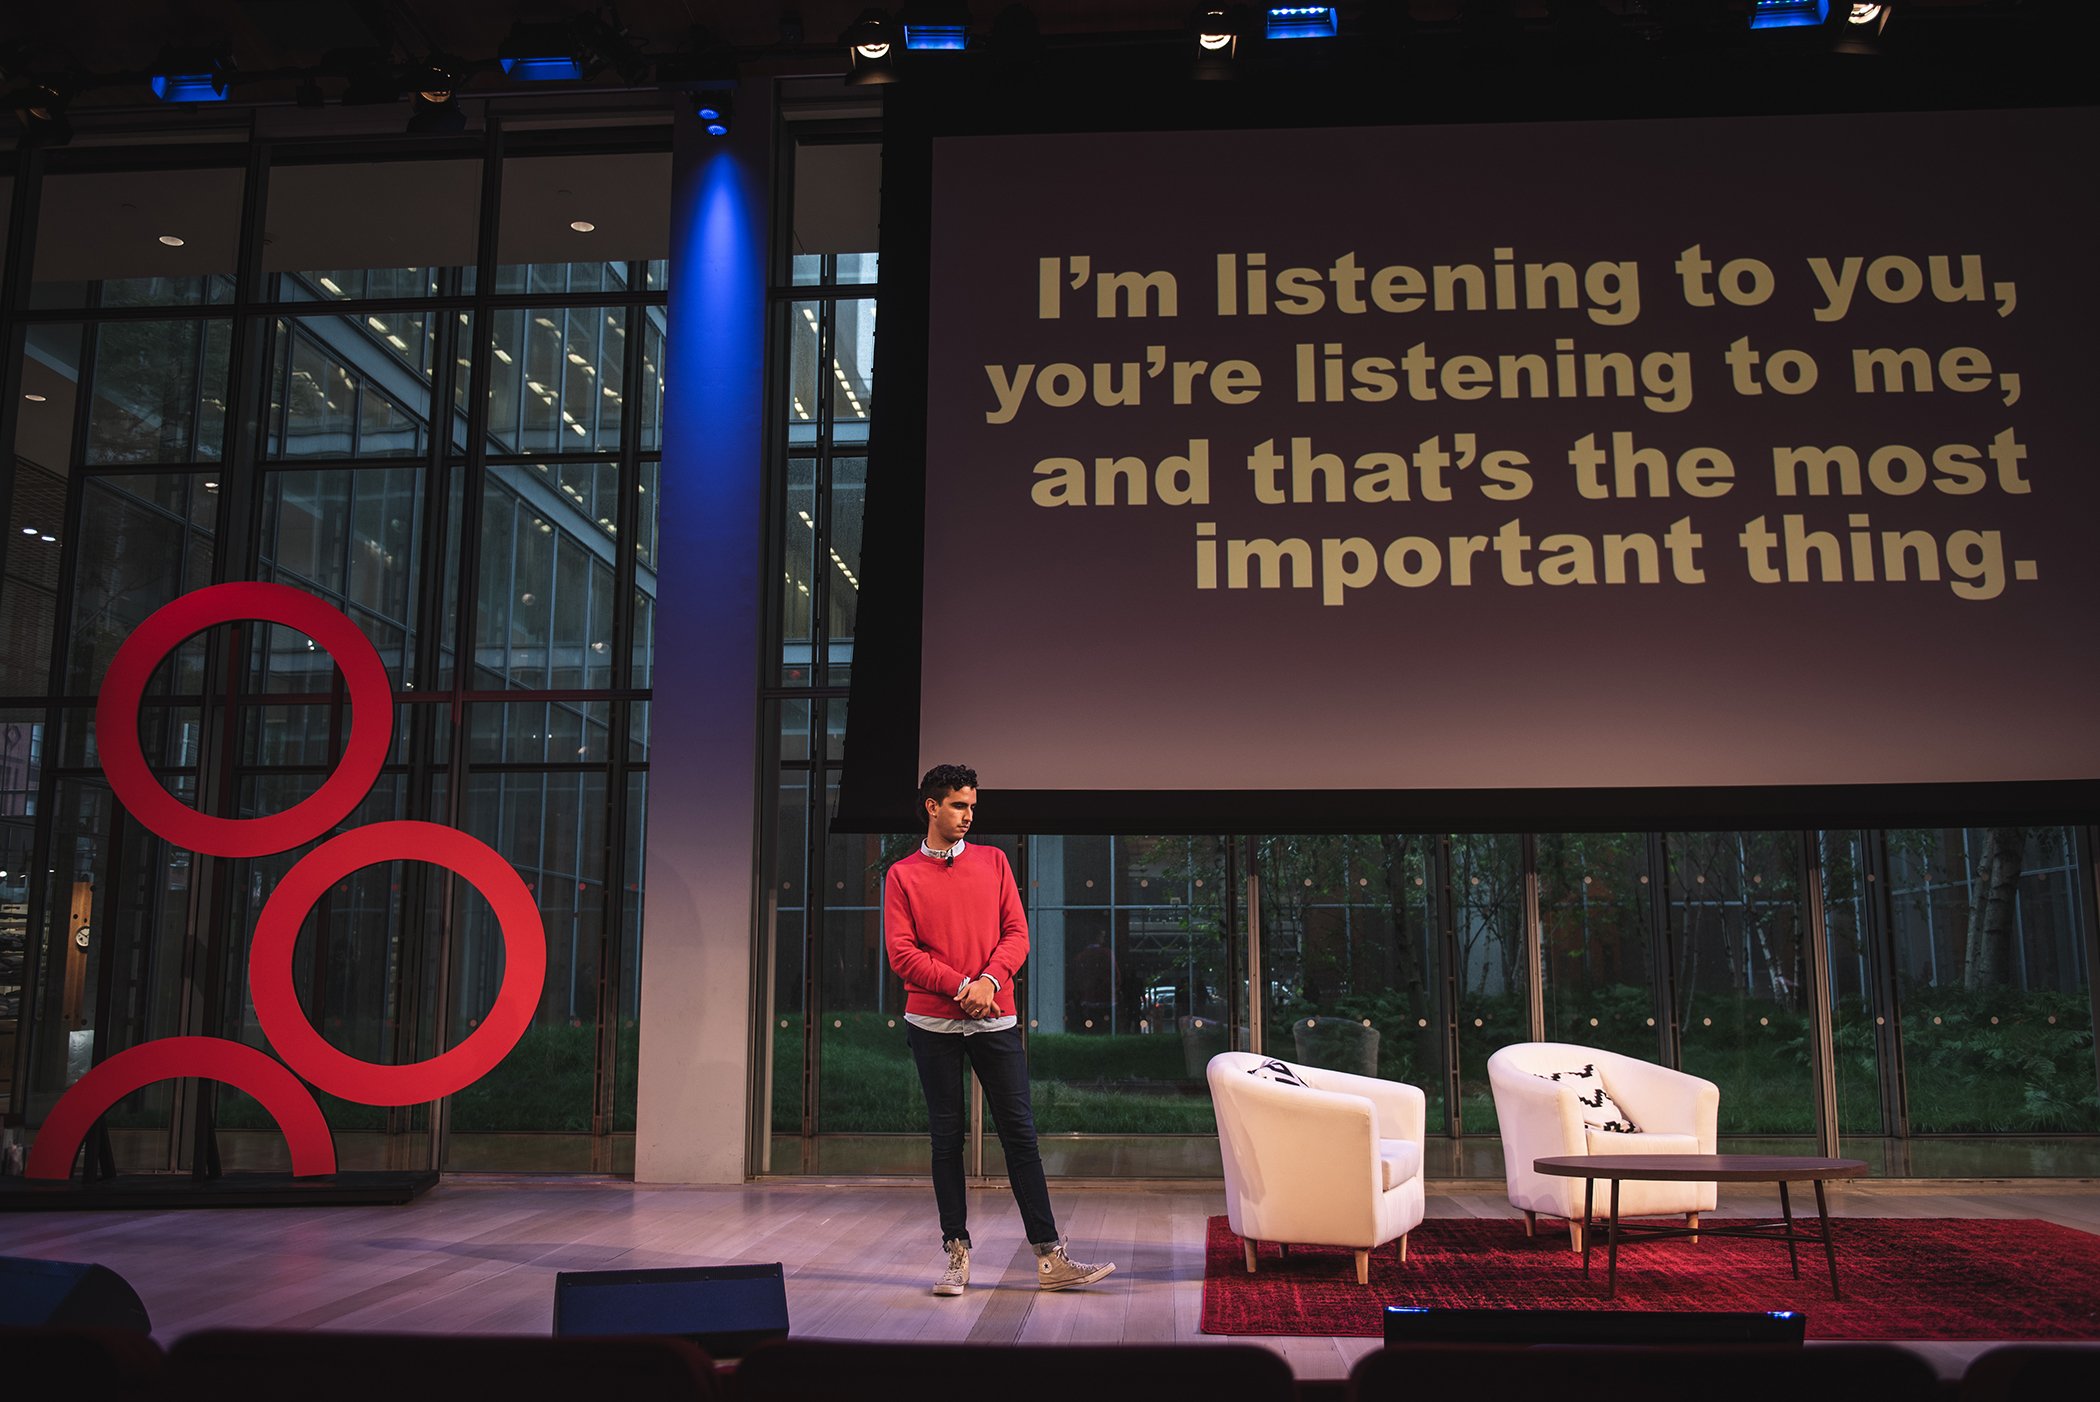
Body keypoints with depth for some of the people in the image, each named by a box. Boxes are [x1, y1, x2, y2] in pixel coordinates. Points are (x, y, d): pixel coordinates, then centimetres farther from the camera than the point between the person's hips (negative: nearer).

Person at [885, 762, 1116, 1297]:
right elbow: (902, 952, -4)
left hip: (995, 1019, 1)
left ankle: (1050, 1258, 2)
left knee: (1020, 1134, 0)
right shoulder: (902, 875, 4)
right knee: (946, 1140, 5)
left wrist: (990, 980, -12)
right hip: (933, 1022, -1)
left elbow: (1016, 932, 6)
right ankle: (957, 1253, 13)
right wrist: (961, 987, -14)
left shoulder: (993, 861, 11)